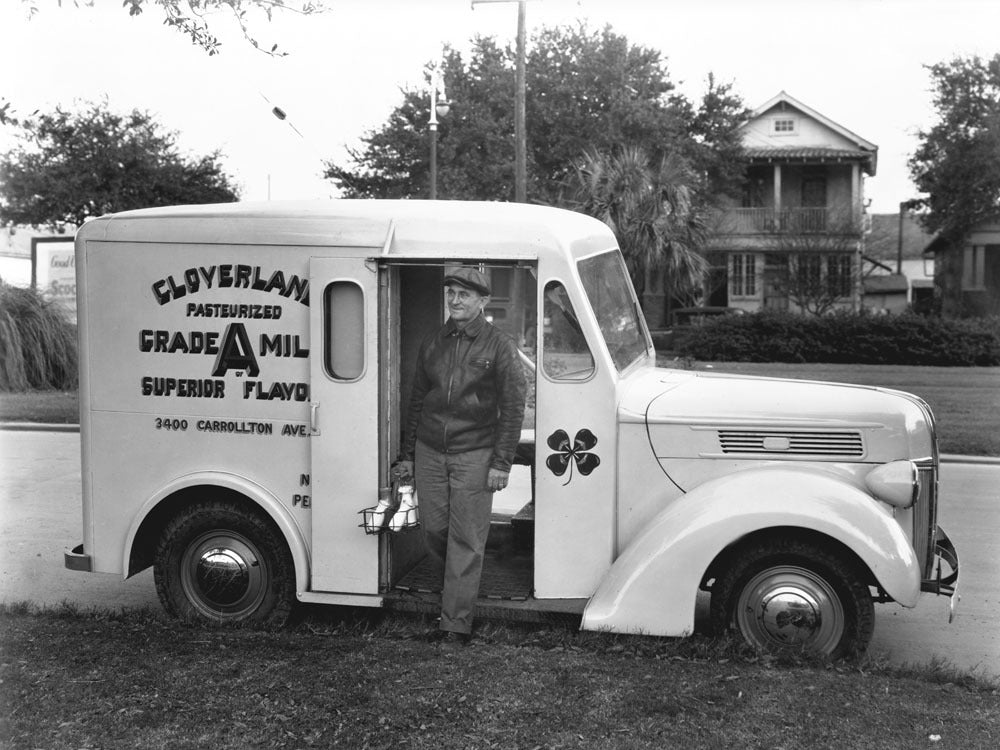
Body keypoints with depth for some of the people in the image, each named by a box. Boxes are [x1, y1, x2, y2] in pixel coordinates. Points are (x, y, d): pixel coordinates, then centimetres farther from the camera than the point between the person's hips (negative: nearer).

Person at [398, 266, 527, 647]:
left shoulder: (499, 346, -4)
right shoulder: (432, 343, 10)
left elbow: (512, 407, -5)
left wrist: (501, 463, -10)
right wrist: (407, 454, 14)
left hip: (474, 455, -4)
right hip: (429, 452, 5)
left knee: (466, 542, -2)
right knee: (434, 531, 10)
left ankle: (456, 625, 5)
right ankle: (458, 582, 38)